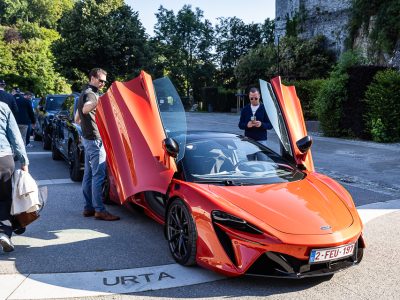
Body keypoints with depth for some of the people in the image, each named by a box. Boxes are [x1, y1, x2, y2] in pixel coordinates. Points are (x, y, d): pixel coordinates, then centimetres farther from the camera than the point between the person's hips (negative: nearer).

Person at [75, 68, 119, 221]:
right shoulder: (91, 93, -11)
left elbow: (77, 119, 28)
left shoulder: (85, 93, 21)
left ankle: (89, 207, 16)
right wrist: (100, 100, -47)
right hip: (95, 138, -11)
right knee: (98, 174, -11)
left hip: (87, 138, 11)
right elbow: (86, 109, -36)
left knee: (89, 173, 11)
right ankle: (99, 210, -10)